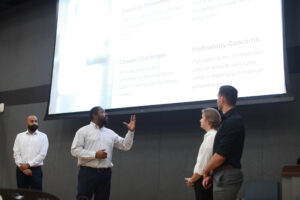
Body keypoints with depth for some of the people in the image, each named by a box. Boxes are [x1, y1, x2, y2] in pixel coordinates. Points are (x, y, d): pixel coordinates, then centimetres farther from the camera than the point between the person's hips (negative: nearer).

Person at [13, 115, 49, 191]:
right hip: (21, 170, 2)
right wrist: (22, 167, -10)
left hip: (36, 170, -2)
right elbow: (16, 153, 2)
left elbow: (42, 154, -7)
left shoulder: (43, 136, 3)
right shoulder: (19, 136, 10)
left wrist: (28, 165, -13)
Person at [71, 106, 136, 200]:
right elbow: (75, 150, -6)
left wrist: (131, 131, 0)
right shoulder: (83, 131, 3)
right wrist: (95, 154, -14)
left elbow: (125, 146, 14)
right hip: (88, 172, -4)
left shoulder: (110, 133, 17)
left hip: (105, 173, 5)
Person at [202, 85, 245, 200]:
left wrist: (206, 171, -4)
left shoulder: (232, 122, -16)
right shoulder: (229, 120, 16)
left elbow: (221, 155, -20)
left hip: (226, 177, -10)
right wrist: (210, 174, 13)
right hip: (223, 176, 10)